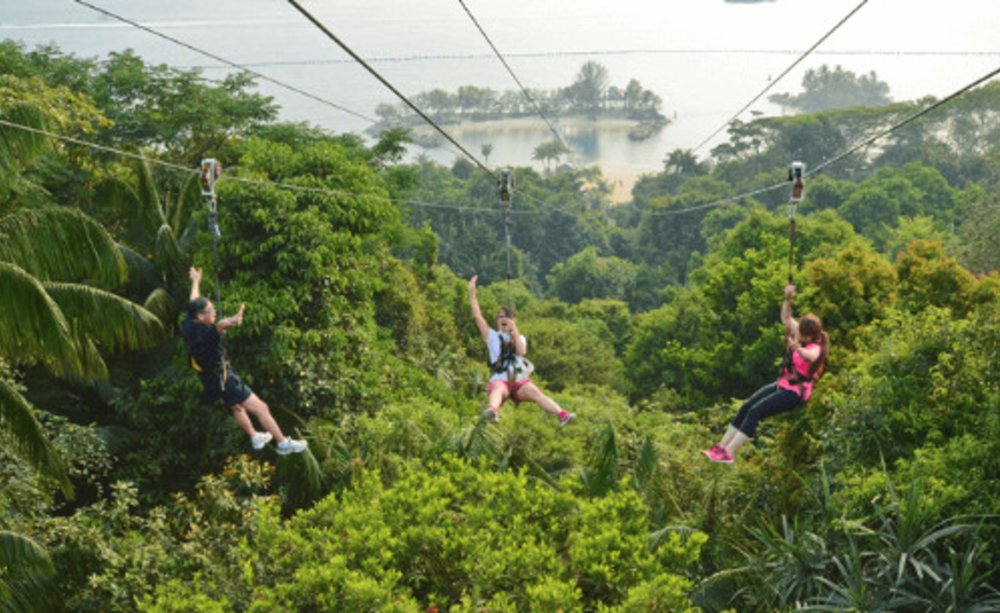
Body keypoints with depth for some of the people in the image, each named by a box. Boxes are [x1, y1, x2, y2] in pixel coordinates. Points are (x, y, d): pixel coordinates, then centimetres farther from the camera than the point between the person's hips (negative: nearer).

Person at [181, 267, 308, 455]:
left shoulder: (188, 325, -4)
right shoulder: (203, 332, -30)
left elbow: (194, 302, 15)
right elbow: (219, 325, -55)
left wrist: (196, 281, 33)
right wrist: (231, 321, -77)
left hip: (209, 381, 10)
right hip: (223, 381, -10)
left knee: (236, 407, 30)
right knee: (260, 408, -4)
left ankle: (255, 438, 45)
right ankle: (283, 443, 2)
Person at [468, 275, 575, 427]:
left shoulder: (520, 338, 21)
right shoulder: (492, 336, 18)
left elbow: (521, 351, -2)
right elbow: (477, 316, 9)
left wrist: (514, 330, -7)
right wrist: (472, 292, 4)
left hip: (520, 381, 2)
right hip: (500, 380, -1)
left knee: (535, 392, -28)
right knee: (497, 389, -36)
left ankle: (562, 415, -48)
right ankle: (492, 410, -69)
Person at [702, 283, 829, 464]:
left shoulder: (815, 347, -18)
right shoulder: (800, 337, 5)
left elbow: (810, 356, -43)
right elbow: (786, 318, 16)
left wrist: (797, 348, -62)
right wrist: (787, 298, 2)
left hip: (796, 392, -8)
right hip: (782, 384, 8)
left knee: (755, 412, -21)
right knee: (746, 407, -7)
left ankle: (728, 453, -21)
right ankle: (721, 447, -6)